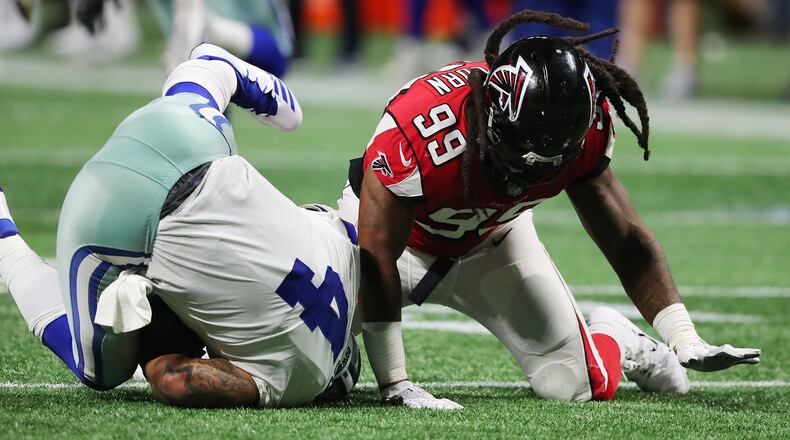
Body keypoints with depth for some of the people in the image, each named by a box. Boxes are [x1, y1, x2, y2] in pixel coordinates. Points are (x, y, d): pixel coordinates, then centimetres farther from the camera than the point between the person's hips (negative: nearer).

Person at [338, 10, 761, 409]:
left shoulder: (583, 128, -27)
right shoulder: (420, 130, -43)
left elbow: (626, 240, -14)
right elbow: (377, 261, -35)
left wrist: (686, 339, -24)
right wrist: (394, 385, -34)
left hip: (490, 238, 3)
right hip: (398, 229, -3)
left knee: (579, 385, -7)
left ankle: (615, 339, 29)